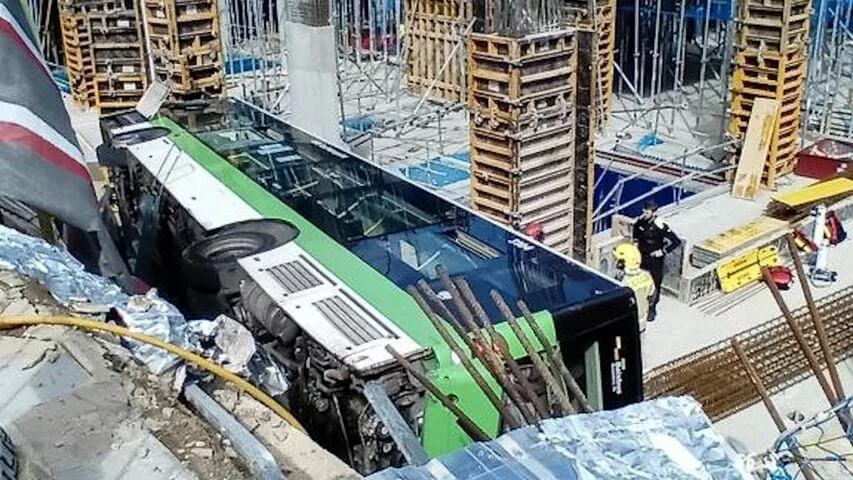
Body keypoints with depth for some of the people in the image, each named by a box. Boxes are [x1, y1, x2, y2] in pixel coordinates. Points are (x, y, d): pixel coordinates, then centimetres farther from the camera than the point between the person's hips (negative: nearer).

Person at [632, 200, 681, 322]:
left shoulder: (660, 227, -27)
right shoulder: (640, 221, -10)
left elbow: (676, 241, -24)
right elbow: (635, 228, 17)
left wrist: (663, 251, -20)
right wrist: (635, 242, 8)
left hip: (655, 259, -5)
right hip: (642, 256, 5)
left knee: (654, 284, 5)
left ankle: (652, 309, 22)